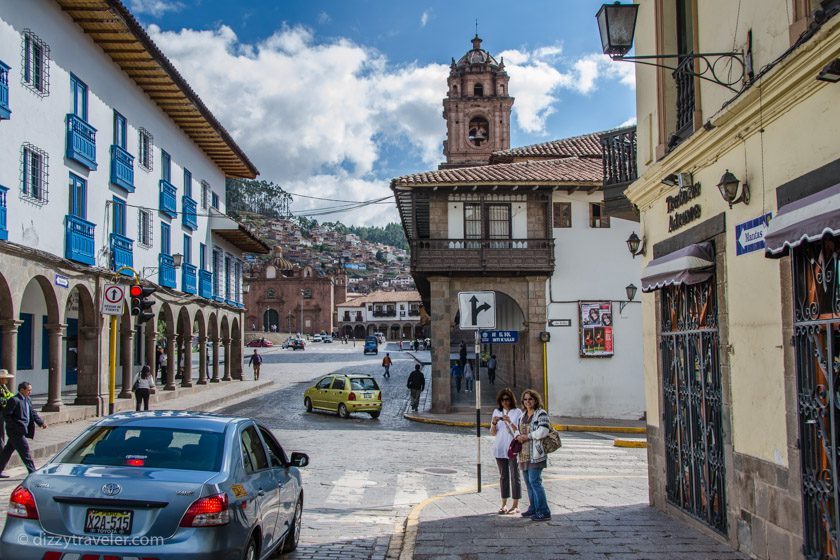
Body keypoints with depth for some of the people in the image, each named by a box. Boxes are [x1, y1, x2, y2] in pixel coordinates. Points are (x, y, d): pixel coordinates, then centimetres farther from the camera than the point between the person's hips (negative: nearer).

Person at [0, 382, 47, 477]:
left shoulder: (27, 400, 13)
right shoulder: (14, 400, -15)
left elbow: (33, 413, 15)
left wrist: (41, 422, 1)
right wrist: (15, 426, -20)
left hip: (22, 431, 9)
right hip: (16, 431, -9)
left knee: (8, 451, 16)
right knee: (24, 450, -7)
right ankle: (33, 472, -4)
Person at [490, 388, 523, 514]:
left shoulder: (517, 412, -2)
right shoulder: (497, 412, 9)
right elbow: (493, 433, 9)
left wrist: (510, 422, -20)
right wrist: (494, 423, -10)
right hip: (500, 448, 4)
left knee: (514, 476, -1)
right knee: (503, 476, 8)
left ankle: (515, 505, 4)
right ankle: (504, 504, 14)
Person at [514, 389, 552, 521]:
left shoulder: (541, 414, -7)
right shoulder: (523, 415, 18)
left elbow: (543, 431, -18)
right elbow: (518, 429, 22)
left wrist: (527, 436, -14)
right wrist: (518, 436, -1)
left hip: (536, 454, -8)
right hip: (524, 454, 8)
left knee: (535, 481, -13)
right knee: (528, 481, 12)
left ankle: (544, 512, -10)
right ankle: (533, 508, 22)